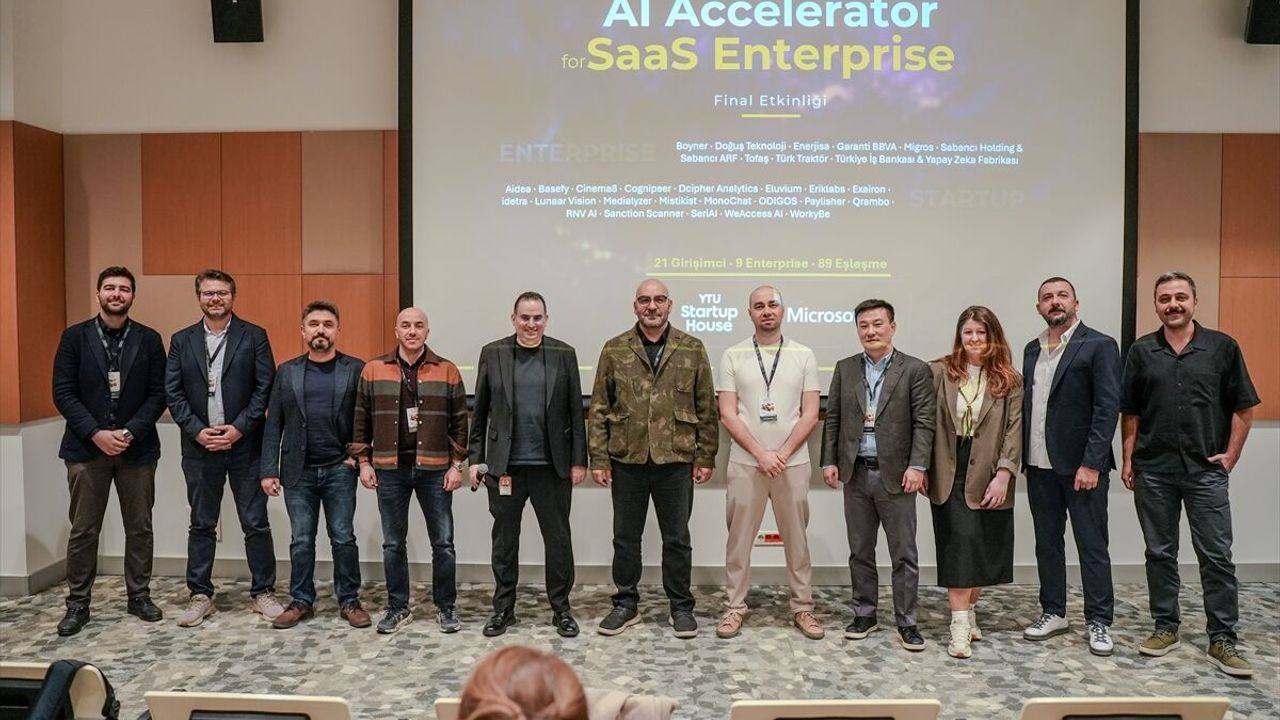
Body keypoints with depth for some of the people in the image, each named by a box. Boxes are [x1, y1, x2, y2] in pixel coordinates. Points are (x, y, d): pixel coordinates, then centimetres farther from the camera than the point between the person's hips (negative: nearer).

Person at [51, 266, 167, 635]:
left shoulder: (149, 339, 3)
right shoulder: (74, 337, 2)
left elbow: (158, 394, -1)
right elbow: (63, 393, -3)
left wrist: (129, 432, -13)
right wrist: (96, 433, -13)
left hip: (137, 448, 1)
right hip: (86, 447, 0)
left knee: (140, 528, 8)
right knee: (83, 531, 5)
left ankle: (139, 595, 21)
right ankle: (78, 603, 17)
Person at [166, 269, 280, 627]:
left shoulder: (254, 336, 1)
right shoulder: (182, 340, 8)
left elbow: (265, 387, -4)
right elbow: (173, 392, 4)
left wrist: (239, 428, -12)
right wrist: (197, 431, -9)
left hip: (245, 446, -2)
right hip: (199, 447, 2)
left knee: (256, 524, 2)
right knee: (202, 526, 11)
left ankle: (263, 592, 13)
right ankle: (200, 596, 22)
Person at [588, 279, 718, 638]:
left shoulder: (692, 349, 3)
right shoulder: (614, 350, 3)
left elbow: (706, 408, 4)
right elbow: (598, 409, 3)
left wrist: (706, 457, 0)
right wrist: (599, 458, -2)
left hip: (676, 460, -1)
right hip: (627, 460, 1)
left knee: (677, 539, 10)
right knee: (625, 537, 12)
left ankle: (681, 607, 24)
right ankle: (626, 604, 27)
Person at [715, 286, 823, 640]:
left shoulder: (803, 355, 3)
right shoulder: (732, 356, 1)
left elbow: (810, 414, 1)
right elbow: (728, 414, -3)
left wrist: (783, 454, -9)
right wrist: (761, 454, -11)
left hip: (793, 462, 1)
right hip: (745, 462, 0)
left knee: (797, 537, 9)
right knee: (739, 538, 6)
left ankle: (803, 607, 20)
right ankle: (734, 606, 17)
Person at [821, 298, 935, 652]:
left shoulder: (915, 369, -2)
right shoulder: (845, 368, 8)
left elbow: (923, 423, -6)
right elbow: (833, 418, 9)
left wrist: (917, 466, -15)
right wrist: (829, 461, 2)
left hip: (895, 474, -3)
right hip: (856, 473, 3)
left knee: (904, 554, 4)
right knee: (860, 551, 12)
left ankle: (906, 622, 15)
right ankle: (865, 615, 24)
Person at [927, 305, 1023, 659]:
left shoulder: (1009, 380, 3)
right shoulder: (940, 372, 2)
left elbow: (1014, 429, -3)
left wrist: (1003, 474, -12)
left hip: (989, 476, 2)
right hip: (950, 474, -1)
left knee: (983, 550, 9)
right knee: (960, 545, -7)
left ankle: (968, 610, 27)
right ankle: (960, 624, -3)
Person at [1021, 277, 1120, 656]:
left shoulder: (1099, 346, -6)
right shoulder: (1032, 349, 12)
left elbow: (1107, 408, -12)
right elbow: (1027, 404, 11)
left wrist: (1091, 463, -17)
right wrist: (1024, 458, 4)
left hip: (1082, 465, -6)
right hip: (1040, 466, 6)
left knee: (1092, 546, 4)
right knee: (1047, 543, 13)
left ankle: (1099, 621, 16)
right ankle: (1053, 612, 26)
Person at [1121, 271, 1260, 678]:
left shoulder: (1222, 347, 1)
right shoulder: (1141, 352, 5)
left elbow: (1243, 407, 5)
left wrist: (1231, 455, -2)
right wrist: (1128, 459, 3)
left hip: (1206, 470, -1)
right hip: (1153, 471, 2)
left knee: (1216, 556, 1)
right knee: (1160, 554, 10)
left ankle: (1222, 640, 10)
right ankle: (1166, 628, 22)